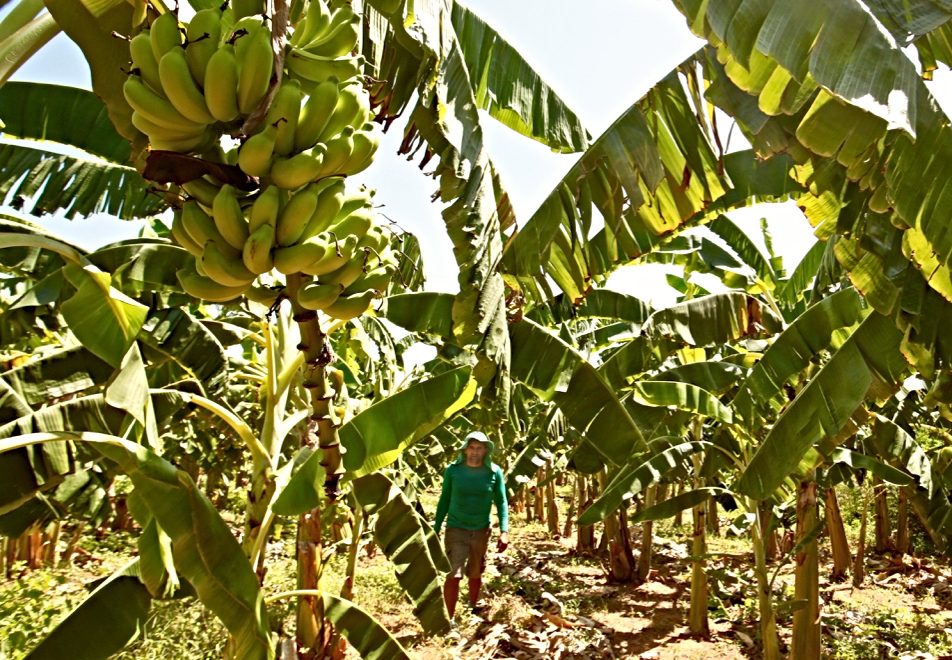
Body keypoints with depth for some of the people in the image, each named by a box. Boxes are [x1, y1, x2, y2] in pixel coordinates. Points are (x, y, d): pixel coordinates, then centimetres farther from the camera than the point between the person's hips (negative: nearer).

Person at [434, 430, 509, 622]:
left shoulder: (494, 472, -7)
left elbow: (501, 502, -2)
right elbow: (444, 500, 2)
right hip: (456, 529, -1)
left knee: (476, 574, 16)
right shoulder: (453, 470, -8)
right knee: (453, 575, -10)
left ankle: (473, 609, 40)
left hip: (482, 530, 2)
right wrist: (436, 529, 3)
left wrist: (504, 531, -11)